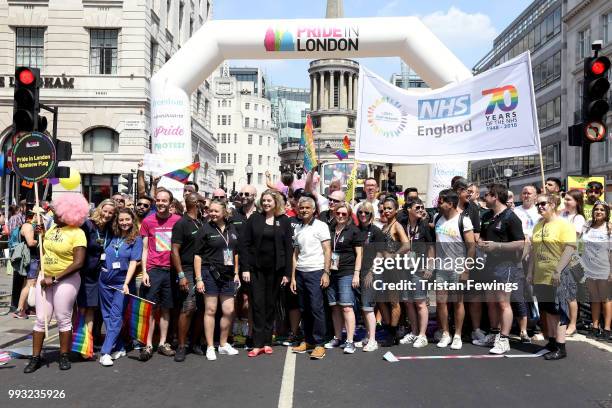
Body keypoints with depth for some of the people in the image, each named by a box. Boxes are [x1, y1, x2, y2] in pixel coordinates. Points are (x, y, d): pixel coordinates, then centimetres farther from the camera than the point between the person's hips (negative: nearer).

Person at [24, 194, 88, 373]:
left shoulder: (77, 233, -16)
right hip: (45, 278, 6)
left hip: (66, 280, -6)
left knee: (63, 319, 3)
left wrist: (54, 279, -20)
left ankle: (64, 356, 16)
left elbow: (78, 263, -21)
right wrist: (42, 235, 2)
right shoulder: (53, 227, 7)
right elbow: (45, 250, 18)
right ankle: (35, 357, 14)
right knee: (41, 319, 6)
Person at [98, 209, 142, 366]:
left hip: (121, 282, -5)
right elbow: (103, 256, 17)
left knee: (115, 316, -8)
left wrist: (126, 283, -18)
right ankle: (118, 348, 19)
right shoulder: (112, 236, 8)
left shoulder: (136, 239, -4)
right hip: (105, 281, 5)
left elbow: (133, 262, -10)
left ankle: (106, 352, -9)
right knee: (107, 316, 9)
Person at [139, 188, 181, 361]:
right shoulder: (147, 221, 2)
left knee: (166, 308, 9)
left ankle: (163, 343, 19)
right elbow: (145, 249, 5)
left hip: (171, 270, 1)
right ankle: (148, 345, 6)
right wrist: (144, 272, -3)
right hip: (153, 270, -1)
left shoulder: (178, 220, 2)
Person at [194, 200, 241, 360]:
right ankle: (210, 347, 11)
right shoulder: (206, 229, -4)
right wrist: (198, 279, -9)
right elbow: (198, 255, -4)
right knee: (210, 310, 1)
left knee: (229, 311, 6)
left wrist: (236, 273, 10)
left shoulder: (232, 229, 9)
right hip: (210, 273, -4)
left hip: (228, 275, 4)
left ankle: (223, 344, 23)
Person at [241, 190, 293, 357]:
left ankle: (267, 342, 15)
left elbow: (288, 247, 1)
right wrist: (245, 268, -6)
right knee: (258, 304, -1)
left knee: (271, 304, 7)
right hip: (256, 268, 0)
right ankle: (258, 343, 3)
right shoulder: (254, 219, 2)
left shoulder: (284, 221, 2)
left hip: (275, 269, 0)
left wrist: (287, 273, -4)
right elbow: (245, 244, 0)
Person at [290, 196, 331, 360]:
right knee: (304, 308, 8)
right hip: (300, 272, 5)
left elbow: (327, 251, -4)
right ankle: (308, 340, 19)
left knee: (316, 308, -7)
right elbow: (296, 254, 16)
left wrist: (326, 273, -12)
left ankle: (319, 344, 0)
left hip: (315, 272, -5)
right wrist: (293, 277, 11)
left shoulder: (320, 226, 0)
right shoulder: (297, 229, 15)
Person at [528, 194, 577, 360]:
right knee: (548, 311, 13)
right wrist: (530, 272, 13)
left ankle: (560, 348, 3)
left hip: (556, 277, -7)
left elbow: (569, 248, -17)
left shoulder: (564, 225, -8)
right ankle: (552, 341, 23)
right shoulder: (538, 226, 14)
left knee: (558, 311, -2)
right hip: (540, 276, 7)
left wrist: (558, 271, -23)